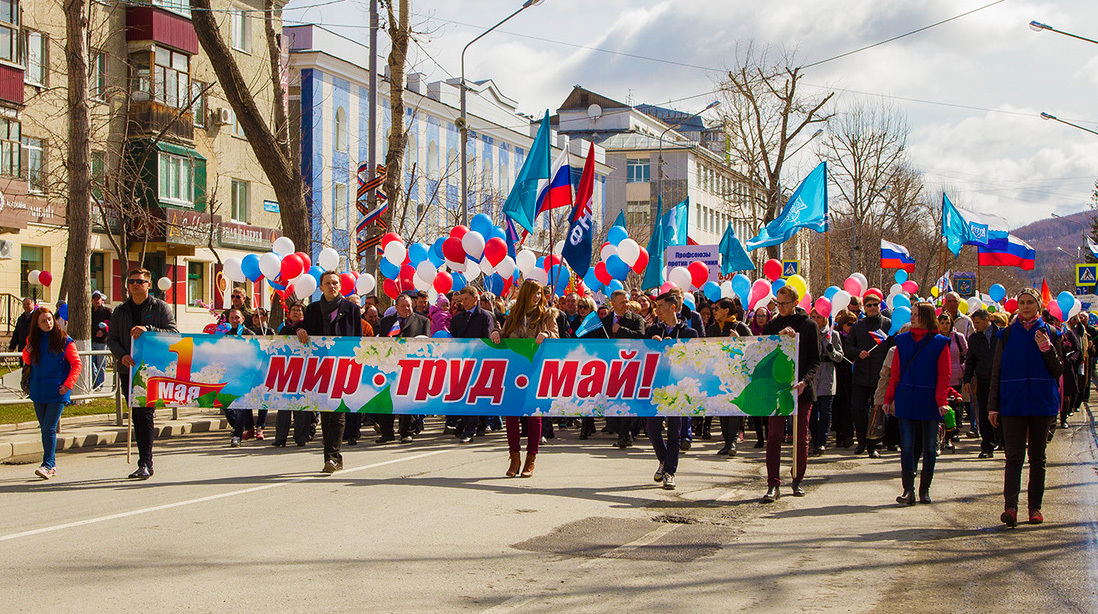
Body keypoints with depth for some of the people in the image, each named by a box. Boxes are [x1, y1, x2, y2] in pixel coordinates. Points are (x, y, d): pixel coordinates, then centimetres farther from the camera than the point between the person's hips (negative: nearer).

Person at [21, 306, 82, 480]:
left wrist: (67, 385, -12)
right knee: (44, 429, 8)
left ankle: (47, 465, -9)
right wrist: (27, 351, 1)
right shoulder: (33, 340, 8)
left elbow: (76, 364, -2)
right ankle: (52, 465, 16)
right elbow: (28, 362, 23)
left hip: (57, 393, -5)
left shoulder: (64, 340, -5)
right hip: (38, 392, 5)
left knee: (50, 428, -11)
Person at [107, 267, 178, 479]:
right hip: (128, 369, 5)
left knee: (145, 414, -14)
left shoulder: (160, 308, 3)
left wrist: (148, 330, -19)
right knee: (137, 416, 7)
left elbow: (173, 333, -5)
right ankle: (145, 463, 14)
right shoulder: (120, 312, 14)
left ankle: (145, 463, -13)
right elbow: (111, 338, 10)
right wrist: (122, 355, -9)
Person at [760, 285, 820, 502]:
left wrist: (805, 381, -16)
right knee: (774, 436, -7)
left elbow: (815, 360, 1)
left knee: (801, 437, 6)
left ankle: (798, 480, 21)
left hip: (803, 389, -1)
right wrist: (780, 335, -15)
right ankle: (773, 484, -9)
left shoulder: (809, 325, 3)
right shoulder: (772, 326, 10)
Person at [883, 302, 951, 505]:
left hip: (929, 402, -2)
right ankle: (908, 490, -1)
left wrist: (942, 401, -15)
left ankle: (925, 489, 17)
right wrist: (889, 398, 3)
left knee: (929, 446, 6)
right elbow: (895, 372, 8)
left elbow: (944, 376, -4)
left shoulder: (940, 343, -1)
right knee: (907, 445, -2)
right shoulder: (903, 340, 7)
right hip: (905, 401, 2)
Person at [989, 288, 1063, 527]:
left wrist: (1047, 349, -13)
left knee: (1037, 458, 8)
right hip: (1012, 404, -1)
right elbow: (997, 372, 6)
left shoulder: (1050, 334, 6)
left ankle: (1035, 507, 15)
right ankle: (1010, 507, -16)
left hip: (1042, 403, 1)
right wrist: (993, 406, 1)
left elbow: (1058, 372, 3)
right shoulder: (1007, 334, 6)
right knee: (1014, 456, -8)